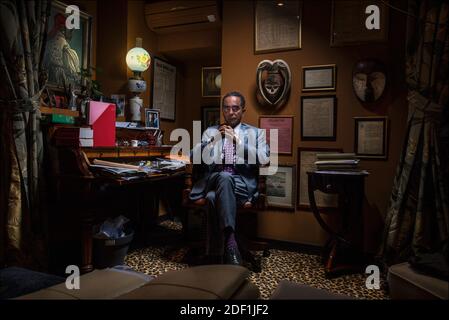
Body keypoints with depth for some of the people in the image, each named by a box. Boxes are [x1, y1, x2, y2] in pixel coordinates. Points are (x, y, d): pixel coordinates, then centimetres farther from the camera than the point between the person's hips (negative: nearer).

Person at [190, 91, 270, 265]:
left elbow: (264, 159, -2)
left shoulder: (255, 132, 16)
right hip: (213, 180, 2)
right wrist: (214, 139, -5)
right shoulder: (211, 131, 21)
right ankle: (230, 242, -39)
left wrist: (237, 140, -8)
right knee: (224, 177, -37)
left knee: (214, 197, -36)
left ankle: (218, 255, -32)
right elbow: (194, 157, 9)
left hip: (242, 183, -1)